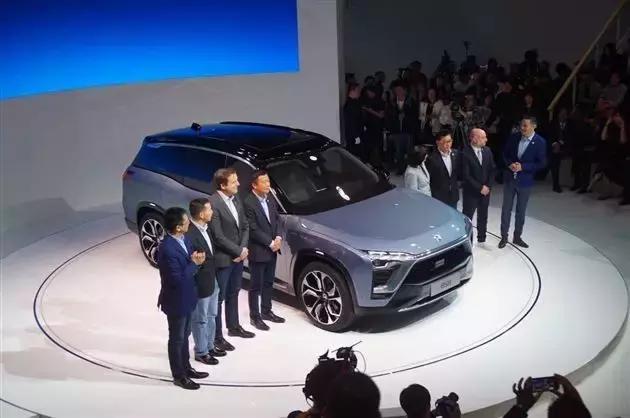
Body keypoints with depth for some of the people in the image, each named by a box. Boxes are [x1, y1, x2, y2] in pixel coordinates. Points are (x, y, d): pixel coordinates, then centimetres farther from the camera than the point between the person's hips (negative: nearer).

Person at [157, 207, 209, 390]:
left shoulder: (183, 239, -3)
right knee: (176, 339, 10)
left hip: (186, 298, 8)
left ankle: (186, 368, 40)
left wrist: (196, 259, -12)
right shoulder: (167, 249, -31)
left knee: (185, 336, 23)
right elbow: (178, 279, -29)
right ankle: (179, 376, 26)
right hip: (176, 301, -8)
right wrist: (194, 263, -20)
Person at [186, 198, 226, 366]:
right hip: (200, 283, -9)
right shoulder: (189, 234, -28)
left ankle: (210, 346, 39)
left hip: (212, 280, 9)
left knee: (211, 316, 22)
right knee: (201, 320, 9)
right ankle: (201, 352, 24)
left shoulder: (204, 228, 2)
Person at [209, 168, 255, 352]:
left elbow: (245, 226, 9)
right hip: (222, 259, -8)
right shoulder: (213, 203, -23)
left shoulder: (236, 199, 3)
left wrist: (243, 249, -5)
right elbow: (218, 237, -23)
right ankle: (217, 337, 15)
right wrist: (239, 251, -15)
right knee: (218, 298, 5)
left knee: (233, 294, 23)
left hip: (238, 256, 8)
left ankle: (234, 327, 39)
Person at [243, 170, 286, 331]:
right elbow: (253, 230, -20)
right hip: (258, 251, -7)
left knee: (268, 283, 19)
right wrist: (270, 243, -17)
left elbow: (277, 219, 12)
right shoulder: (248, 203, -19)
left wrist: (278, 237, -5)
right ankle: (255, 317, 16)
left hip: (272, 250, 7)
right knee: (256, 286, 5)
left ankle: (266, 311, 32)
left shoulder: (270, 199, 5)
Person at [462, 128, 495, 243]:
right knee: (467, 217, 2)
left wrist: (487, 186, -5)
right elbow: (466, 175, -18)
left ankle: (481, 239, 30)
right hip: (471, 192, -6)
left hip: (485, 190, 6)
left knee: (483, 217, 16)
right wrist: (480, 188, -16)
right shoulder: (465, 153, -16)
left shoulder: (487, 151, 2)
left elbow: (492, 169, 6)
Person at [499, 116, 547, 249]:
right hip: (509, 178, 2)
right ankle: (504, 237, 18)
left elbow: (541, 163, -11)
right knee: (506, 209, 7)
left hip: (525, 181, -2)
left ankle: (517, 237, 27)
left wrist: (522, 167, -20)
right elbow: (505, 154, 7)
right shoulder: (514, 137, -3)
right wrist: (510, 164, -13)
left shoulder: (540, 142, -12)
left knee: (521, 210, 12)